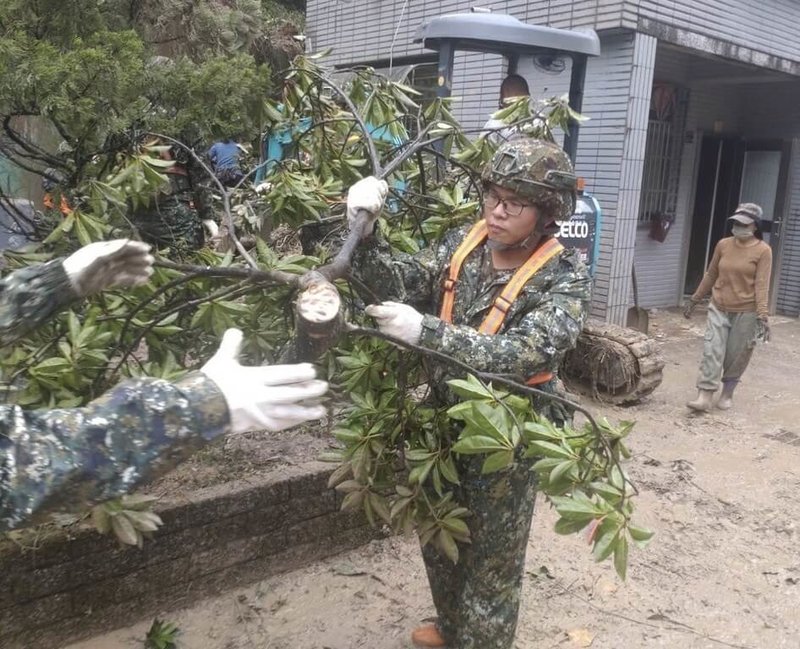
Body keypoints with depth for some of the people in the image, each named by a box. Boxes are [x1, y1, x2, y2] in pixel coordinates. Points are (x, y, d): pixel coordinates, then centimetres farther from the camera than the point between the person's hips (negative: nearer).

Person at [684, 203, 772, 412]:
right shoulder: (723, 245, 3)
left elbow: (761, 285, -13)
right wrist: (694, 300, 14)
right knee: (712, 351, -6)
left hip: (745, 312, -3)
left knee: (736, 356, 6)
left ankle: (727, 394, 25)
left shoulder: (763, 251, -8)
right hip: (719, 308, 3)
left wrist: (763, 315, -20)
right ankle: (704, 397, -7)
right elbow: (711, 275, 12)